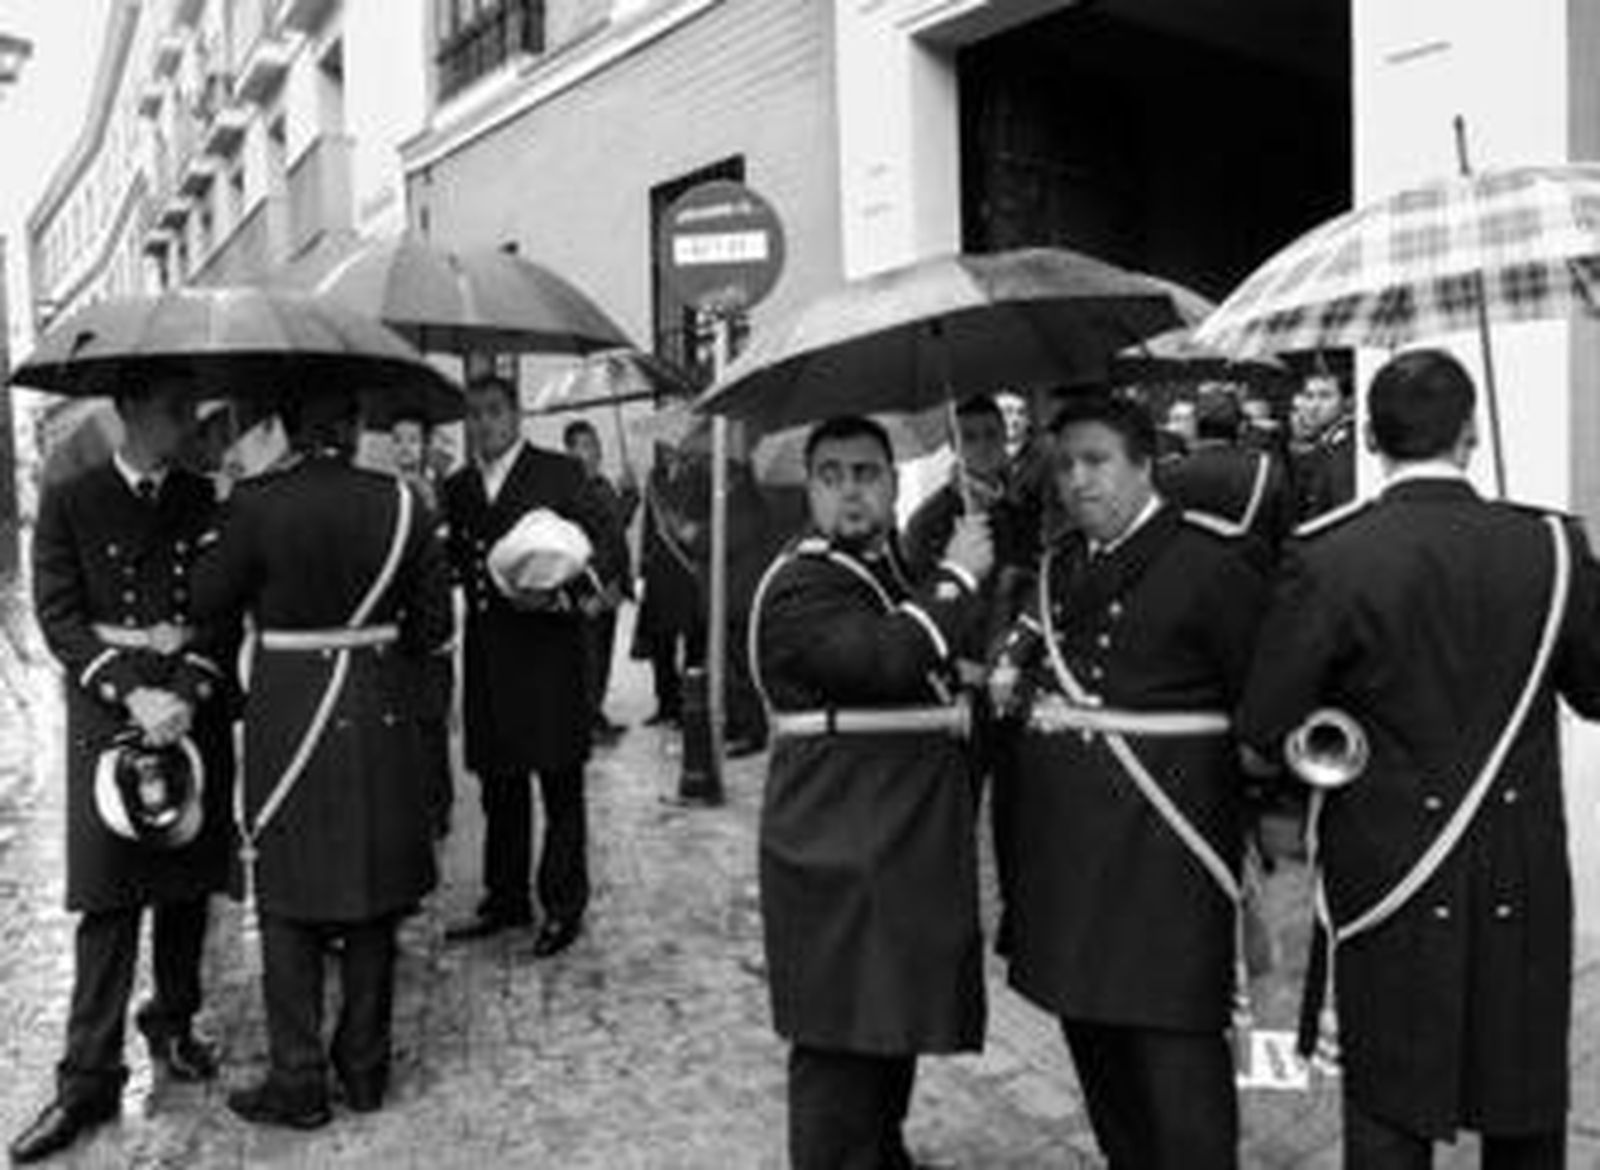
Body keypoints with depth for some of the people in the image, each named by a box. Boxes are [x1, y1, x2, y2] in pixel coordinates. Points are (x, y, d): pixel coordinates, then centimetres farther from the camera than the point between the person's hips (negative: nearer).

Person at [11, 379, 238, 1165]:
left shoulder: (207, 502, 7)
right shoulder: (68, 503, 2)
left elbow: (225, 614, 2)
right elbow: (58, 619, -4)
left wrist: (186, 692, -13)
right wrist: (133, 692, -16)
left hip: (196, 717, 2)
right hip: (107, 722, -2)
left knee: (186, 887, 10)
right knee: (108, 902, -1)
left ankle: (173, 1025, 29)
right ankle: (89, 1080, 8)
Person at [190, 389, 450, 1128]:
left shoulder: (256, 503, -12)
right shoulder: (399, 502, -5)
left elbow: (208, 600, 0)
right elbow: (433, 623, 0)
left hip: (290, 713, -3)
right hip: (381, 713, 3)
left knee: (290, 901, 9)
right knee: (372, 891, 14)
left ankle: (298, 1082, 16)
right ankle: (366, 1067, 25)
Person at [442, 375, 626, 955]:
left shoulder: (559, 474, -2)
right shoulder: (457, 488, 14)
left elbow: (609, 540, -7)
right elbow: (450, 564, 12)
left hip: (547, 648, -5)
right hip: (486, 655, 5)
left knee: (560, 786, 3)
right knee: (499, 786, 14)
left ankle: (563, 906, 13)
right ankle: (505, 900, 27)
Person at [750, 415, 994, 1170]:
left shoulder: (896, 573, 16)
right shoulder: (799, 587, -15)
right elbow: (883, 657, -33)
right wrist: (958, 577, -20)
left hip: (905, 847, 10)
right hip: (841, 861, -9)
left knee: (894, 1026, 22)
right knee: (841, 1045, -1)